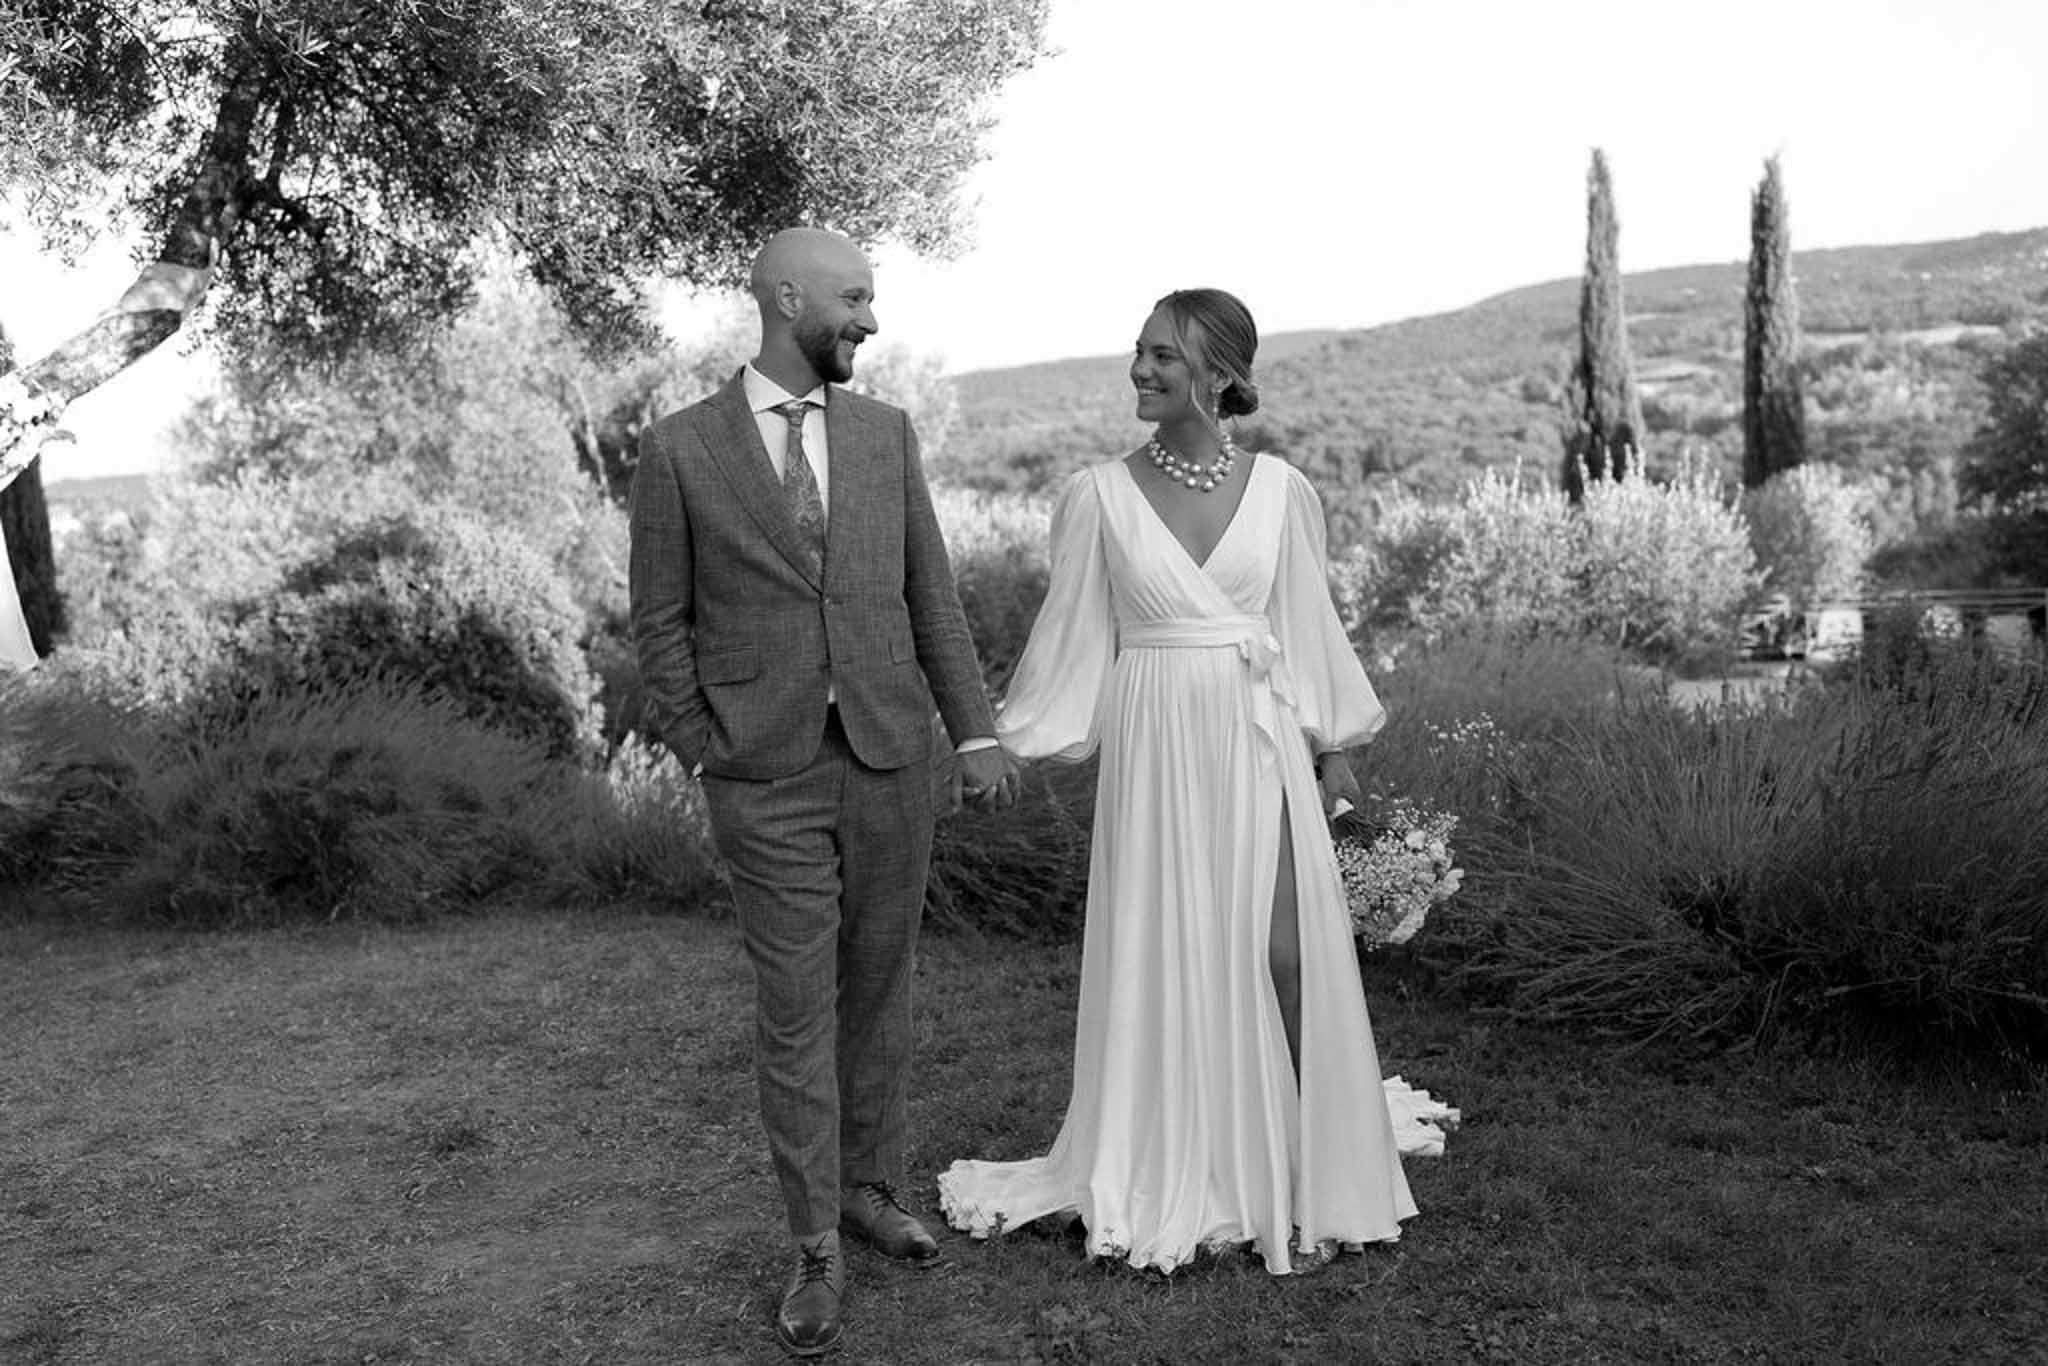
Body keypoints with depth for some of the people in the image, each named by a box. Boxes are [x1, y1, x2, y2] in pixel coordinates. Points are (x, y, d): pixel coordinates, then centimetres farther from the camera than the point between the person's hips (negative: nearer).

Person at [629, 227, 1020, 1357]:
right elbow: (662, 626, 1)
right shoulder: (679, 449, -3)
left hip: (890, 760, 3)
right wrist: (707, 763, -3)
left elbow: (929, 596, 7)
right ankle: (817, 1252, 17)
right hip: (766, 780, -3)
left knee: (878, 989, 13)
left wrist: (976, 735, 1)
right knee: (794, 1015, 2)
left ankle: (868, 1188, 33)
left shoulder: (885, 433, 6)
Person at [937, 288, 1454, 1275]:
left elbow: (1306, 626, 8)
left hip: (1260, 745, 1)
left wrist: (1333, 747, 9)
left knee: (1285, 956, 0)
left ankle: (1297, 1183, 19)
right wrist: (1008, 741, 4)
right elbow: (1072, 636, 4)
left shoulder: (1279, 488, 1)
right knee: (1165, 959, 8)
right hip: (1155, 748, 0)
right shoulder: (1100, 494, -2)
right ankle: (1173, 1179, 28)